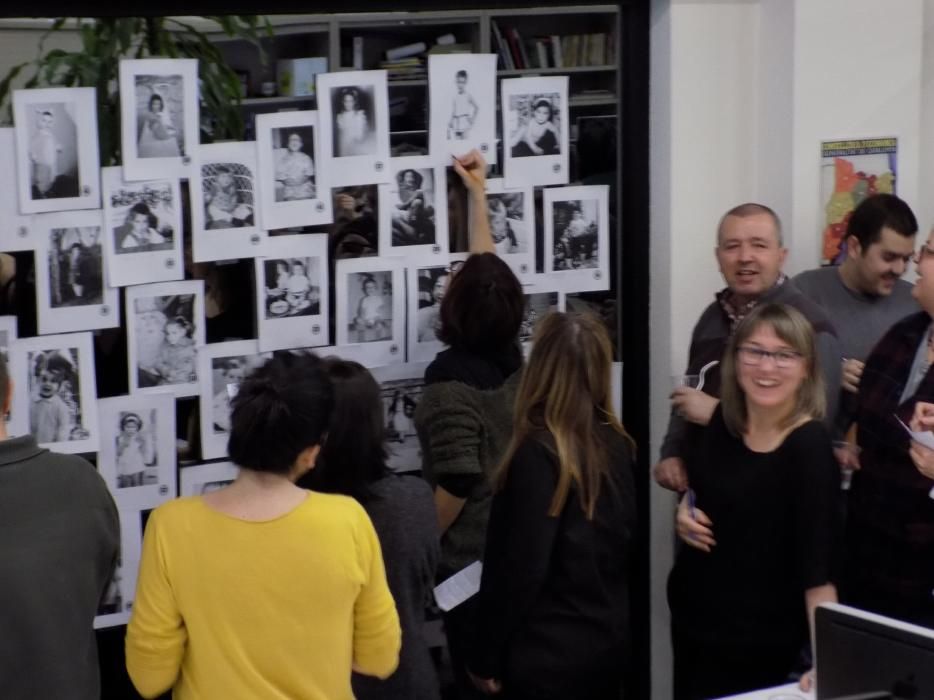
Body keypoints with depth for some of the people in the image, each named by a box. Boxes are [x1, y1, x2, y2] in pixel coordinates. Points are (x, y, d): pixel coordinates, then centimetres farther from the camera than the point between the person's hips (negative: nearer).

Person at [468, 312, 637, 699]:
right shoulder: (618, 444, 2)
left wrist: (486, 657, -9)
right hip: (609, 640, 7)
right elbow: (629, 540, 9)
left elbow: (522, 566, -18)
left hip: (547, 652, -7)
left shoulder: (538, 452, -17)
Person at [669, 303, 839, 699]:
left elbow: (818, 568, -28)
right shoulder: (722, 420, -2)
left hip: (757, 640, -7)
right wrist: (685, 512, -2)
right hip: (691, 612, 7)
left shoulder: (811, 447, -22)